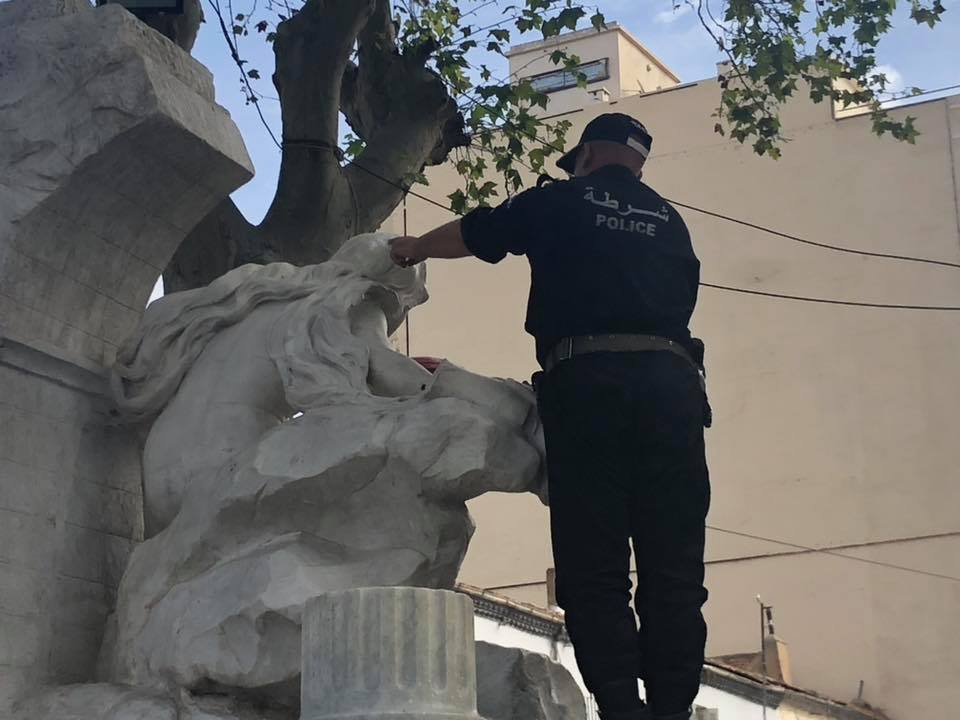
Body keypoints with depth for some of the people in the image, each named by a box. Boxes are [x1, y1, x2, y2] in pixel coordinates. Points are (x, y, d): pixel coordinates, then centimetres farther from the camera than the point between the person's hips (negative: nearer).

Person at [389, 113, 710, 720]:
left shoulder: (559, 203, 16)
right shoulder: (668, 220, 24)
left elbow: (469, 234, 30)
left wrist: (411, 248, 49)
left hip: (586, 378, -3)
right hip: (670, 376, 3)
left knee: (595, 566, -4)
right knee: (674, 566, 1)